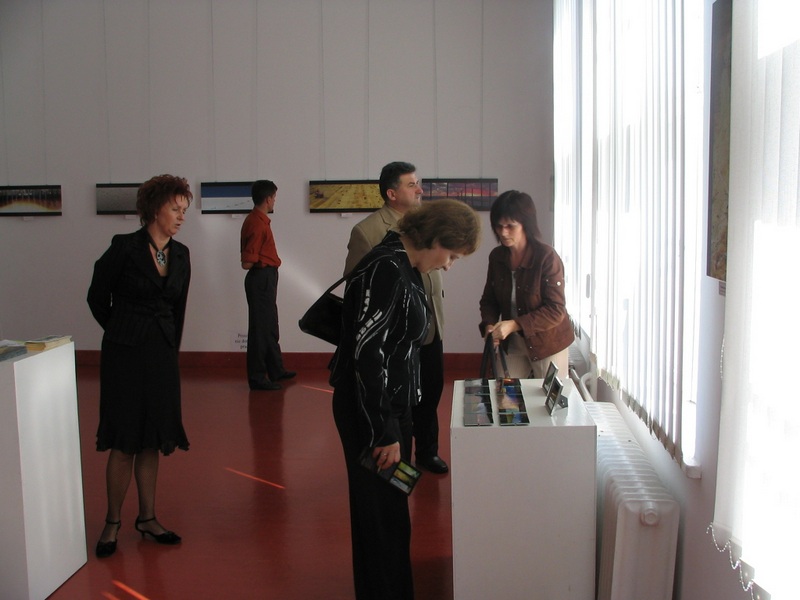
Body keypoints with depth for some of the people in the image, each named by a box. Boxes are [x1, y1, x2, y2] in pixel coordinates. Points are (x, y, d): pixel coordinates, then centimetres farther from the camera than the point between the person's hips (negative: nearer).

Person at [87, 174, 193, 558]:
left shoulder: (180, 254, 7)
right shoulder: (124, 247, -9)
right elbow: (97, 298, 1)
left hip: (163, 354, 5)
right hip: (125, 353, -5)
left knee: (152, 440, 10)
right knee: (124, 443, -1)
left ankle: (147, 518, 21)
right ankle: (112, 523, 12)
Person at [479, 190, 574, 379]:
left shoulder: (547, 257, -19)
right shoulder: (497, 257, -3)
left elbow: (555, 310, -20)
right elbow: (489, 300, 7)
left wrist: (514, 325, -28)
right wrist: (489, 325, -13)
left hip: (547, 343, -4)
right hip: (512, 343, 4)